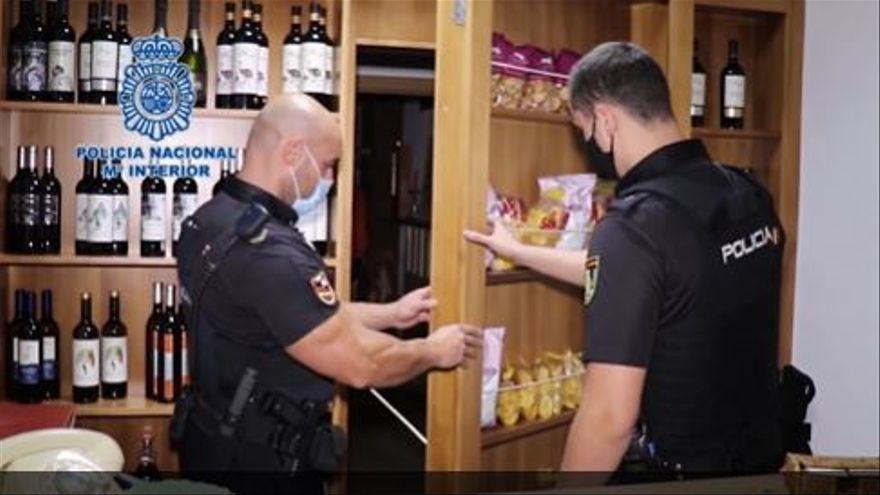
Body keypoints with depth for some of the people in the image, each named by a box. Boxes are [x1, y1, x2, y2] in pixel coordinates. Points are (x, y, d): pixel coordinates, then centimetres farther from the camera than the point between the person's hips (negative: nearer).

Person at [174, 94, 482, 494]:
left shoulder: (212, 220, 2)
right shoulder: (269, 253, -30)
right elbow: (360, 365, -26)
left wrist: (391, 313, 13)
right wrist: (435, 351, -9)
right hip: (260, 461, -9)